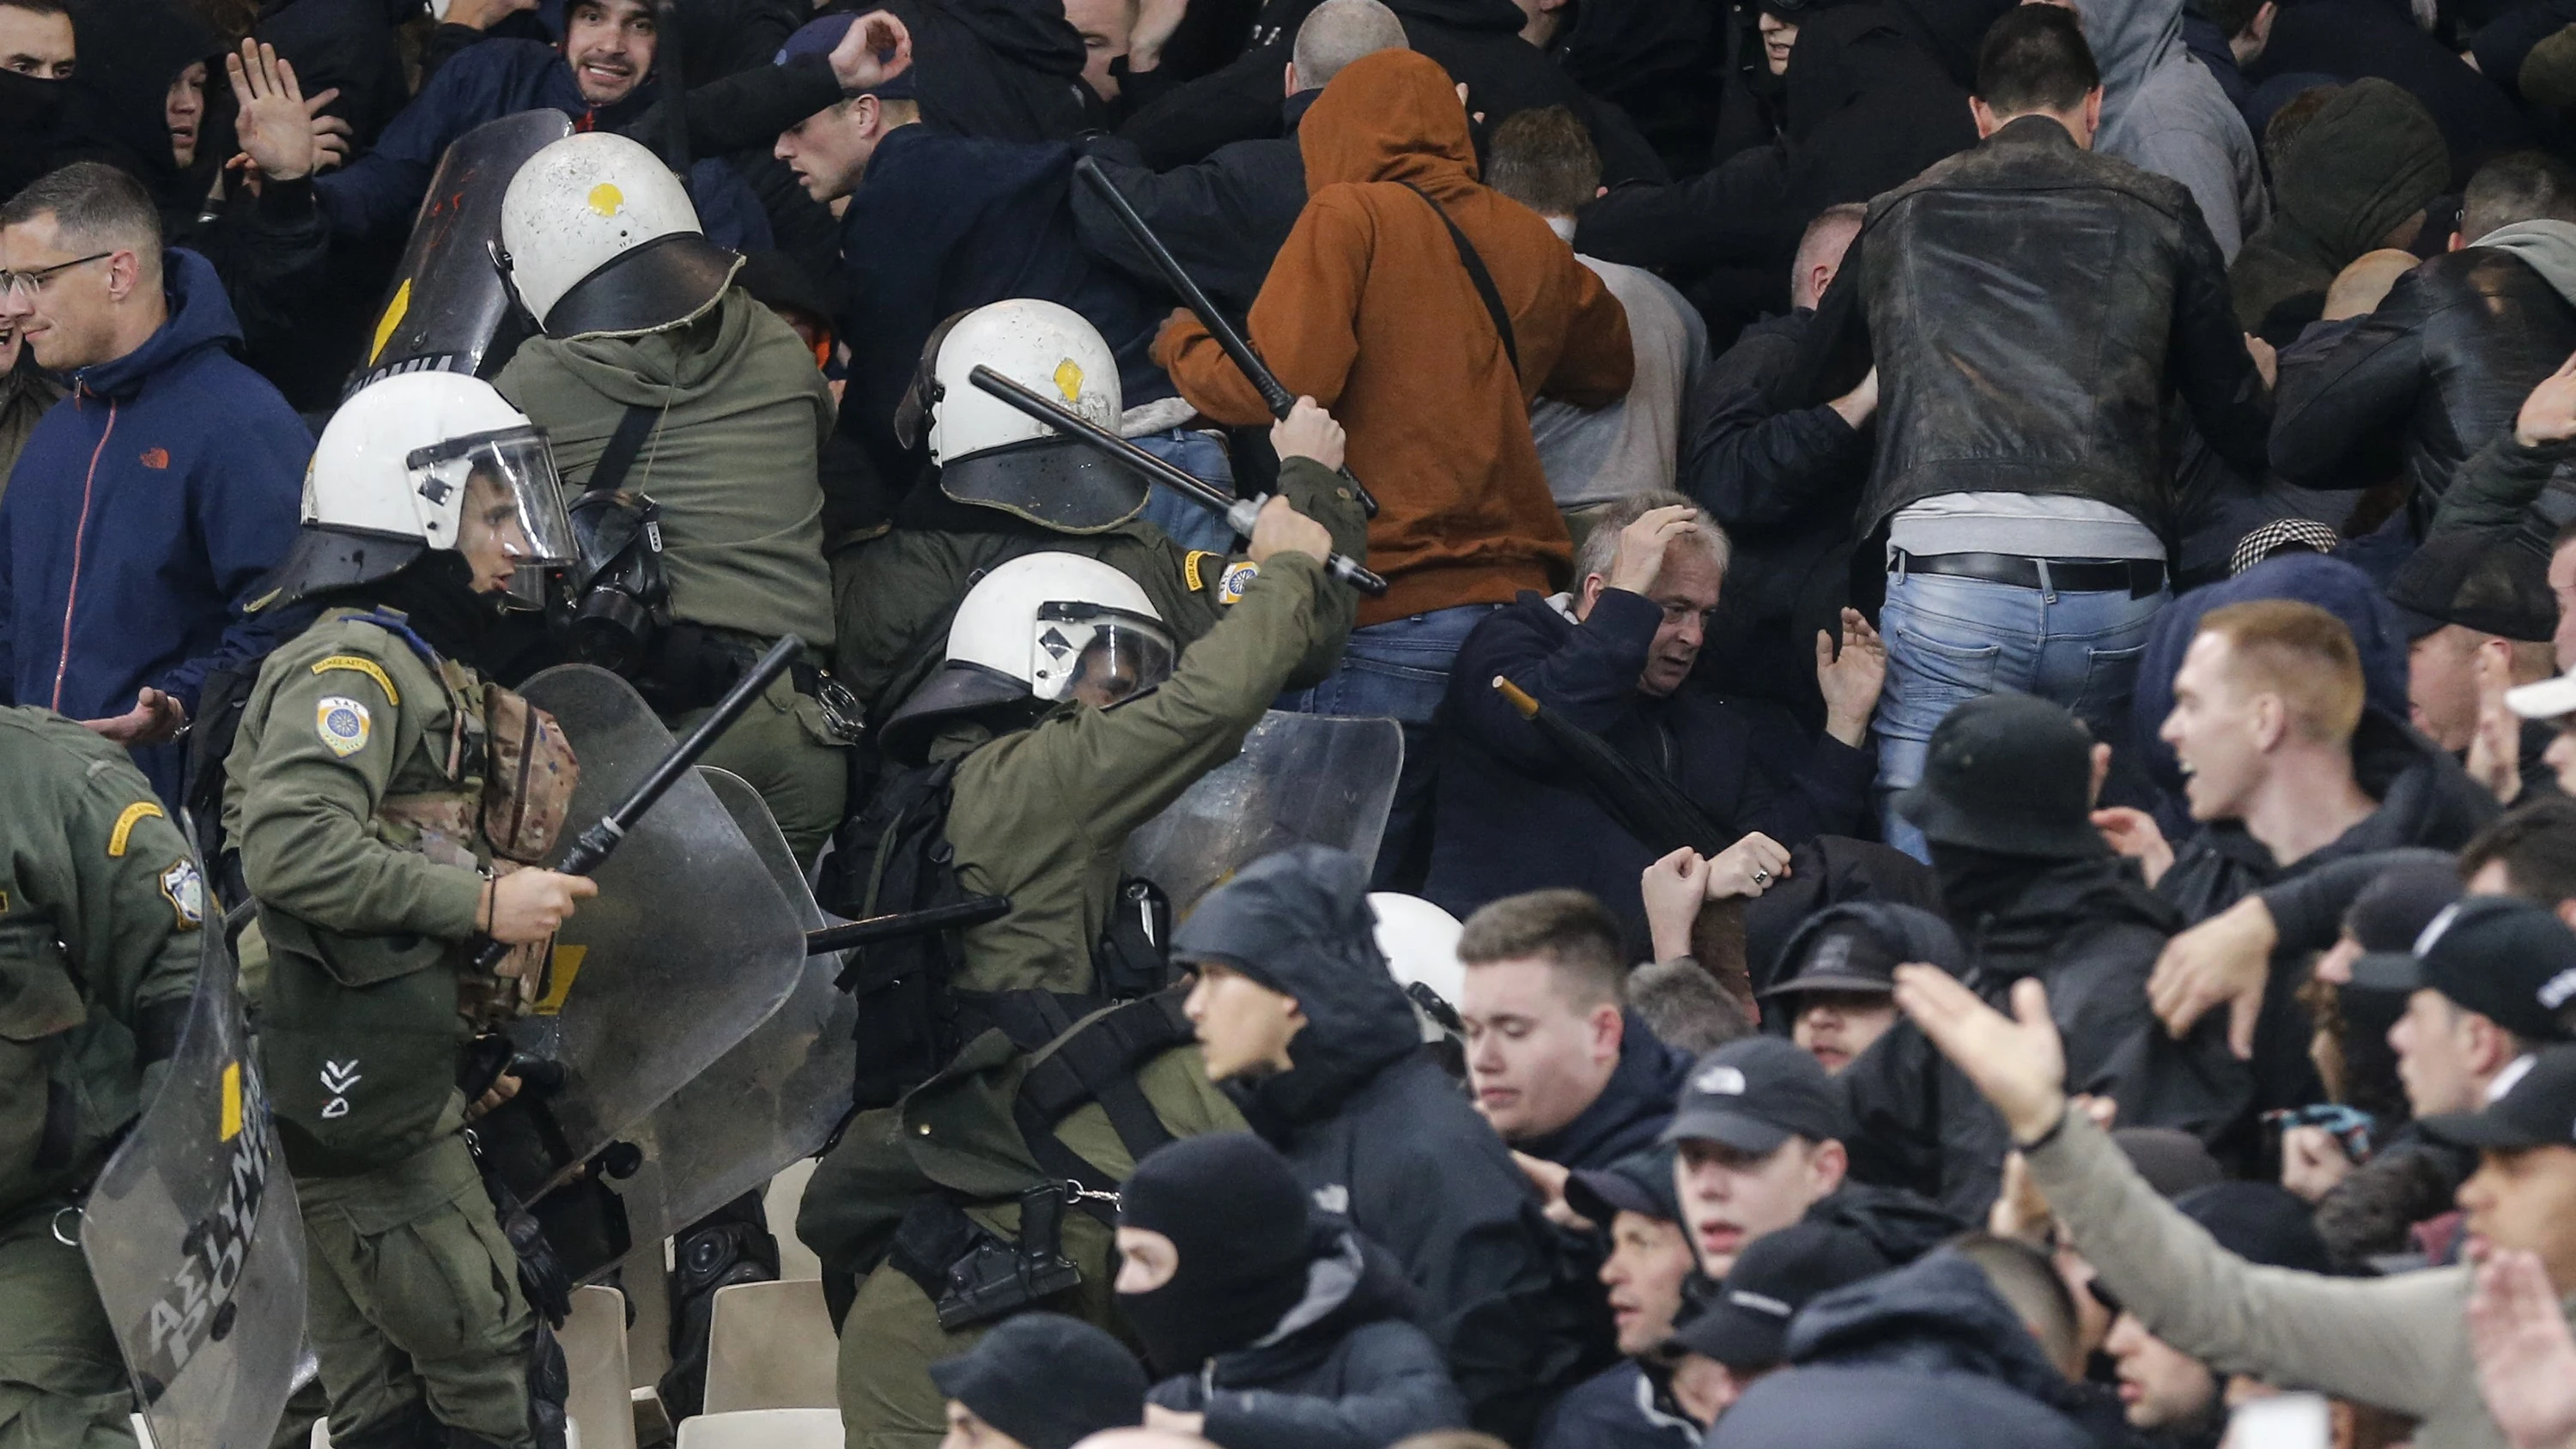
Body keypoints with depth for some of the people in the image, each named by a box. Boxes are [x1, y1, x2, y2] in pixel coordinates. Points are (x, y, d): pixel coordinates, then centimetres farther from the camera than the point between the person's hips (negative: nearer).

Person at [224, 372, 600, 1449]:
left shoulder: (426, 671, 20)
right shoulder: (353, 667, -11)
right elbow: (291, 851, -26)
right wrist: (482, 903, -21)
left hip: (388, 1084, 10)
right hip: (350, 1084, -10)